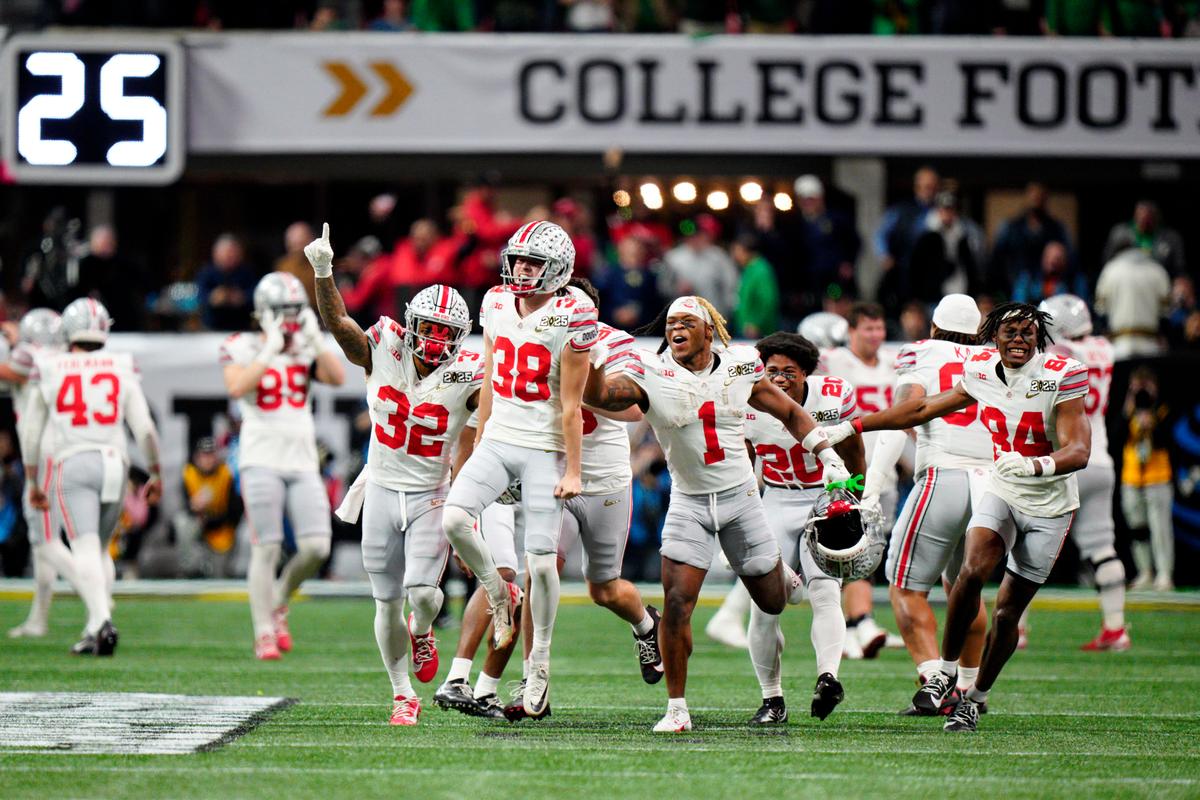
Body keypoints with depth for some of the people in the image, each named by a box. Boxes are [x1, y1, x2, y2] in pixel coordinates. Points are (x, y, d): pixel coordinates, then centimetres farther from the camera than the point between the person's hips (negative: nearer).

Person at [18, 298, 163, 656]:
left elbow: (30, 433, 12)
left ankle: (102, 619, -32)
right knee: (99, 549, 17)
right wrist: (155, 474, 16)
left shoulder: (49, 371, 6)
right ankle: (94, 632, 10)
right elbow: (144, 428, 5)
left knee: (86, 549, -11)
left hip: (72, 465, -2)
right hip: (113, 464, 2)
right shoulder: (121, 370, 7)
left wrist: (32, 482, 22)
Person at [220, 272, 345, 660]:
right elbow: (236, 387, -19)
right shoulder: (243, 348, -1)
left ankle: (278, 603, 21)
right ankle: (264, 635, 1)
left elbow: (338, 377, -4)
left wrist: (315, 340, -12)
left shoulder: (306, 348, 11)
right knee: (267, 549, -7)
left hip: (303, 463, 4)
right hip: (262, 461, -4)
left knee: (316, 548, -5)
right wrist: (270, 351, -19)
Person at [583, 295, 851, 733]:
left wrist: (829, 458, 5)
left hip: (740, 495, 2)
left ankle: (782, 575, 51)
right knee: (677, 606, -13)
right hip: (689, 503, -2)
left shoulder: (739, 367, -4)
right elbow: (599, 394, -28)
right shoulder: (651, 375, -11)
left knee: (772, 600, 12)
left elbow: (789, 412, 9)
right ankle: (677, 709, -2)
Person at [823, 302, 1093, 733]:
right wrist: (848, 428, 8)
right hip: (1001, 492, 3)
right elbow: (923, 409, 7)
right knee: (972, 571, -23)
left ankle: (976, 697, 18)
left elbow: (1078, 452, -27)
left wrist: (1034, 465, -47)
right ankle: (946, 670, -8)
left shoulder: (1061, 378, -19)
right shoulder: (981, 373, -5)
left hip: (1048, 507, -3)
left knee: (1008, 612, 0)